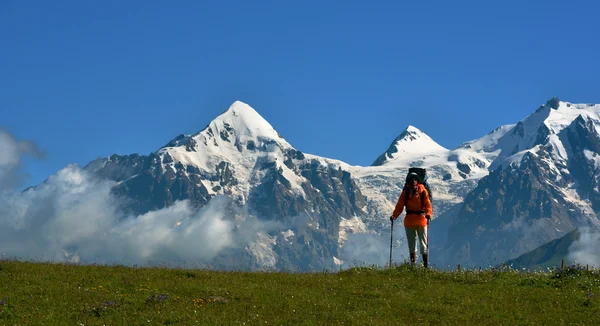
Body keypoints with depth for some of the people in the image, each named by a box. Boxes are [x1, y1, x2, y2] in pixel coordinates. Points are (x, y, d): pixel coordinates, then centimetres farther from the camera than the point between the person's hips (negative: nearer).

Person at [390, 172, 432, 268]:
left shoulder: (422, 191, -2)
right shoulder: (406, 192, 4)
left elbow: (427, 204, -5)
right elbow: (400, 205, 2)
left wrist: (428, 215, -22)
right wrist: (394, 215, -11)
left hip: (421, 219, -2)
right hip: (409, 220, 2)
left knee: (423, 242, 0)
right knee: (411, 242, 6)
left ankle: (426, 264, 2)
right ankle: (413, 263, 11)